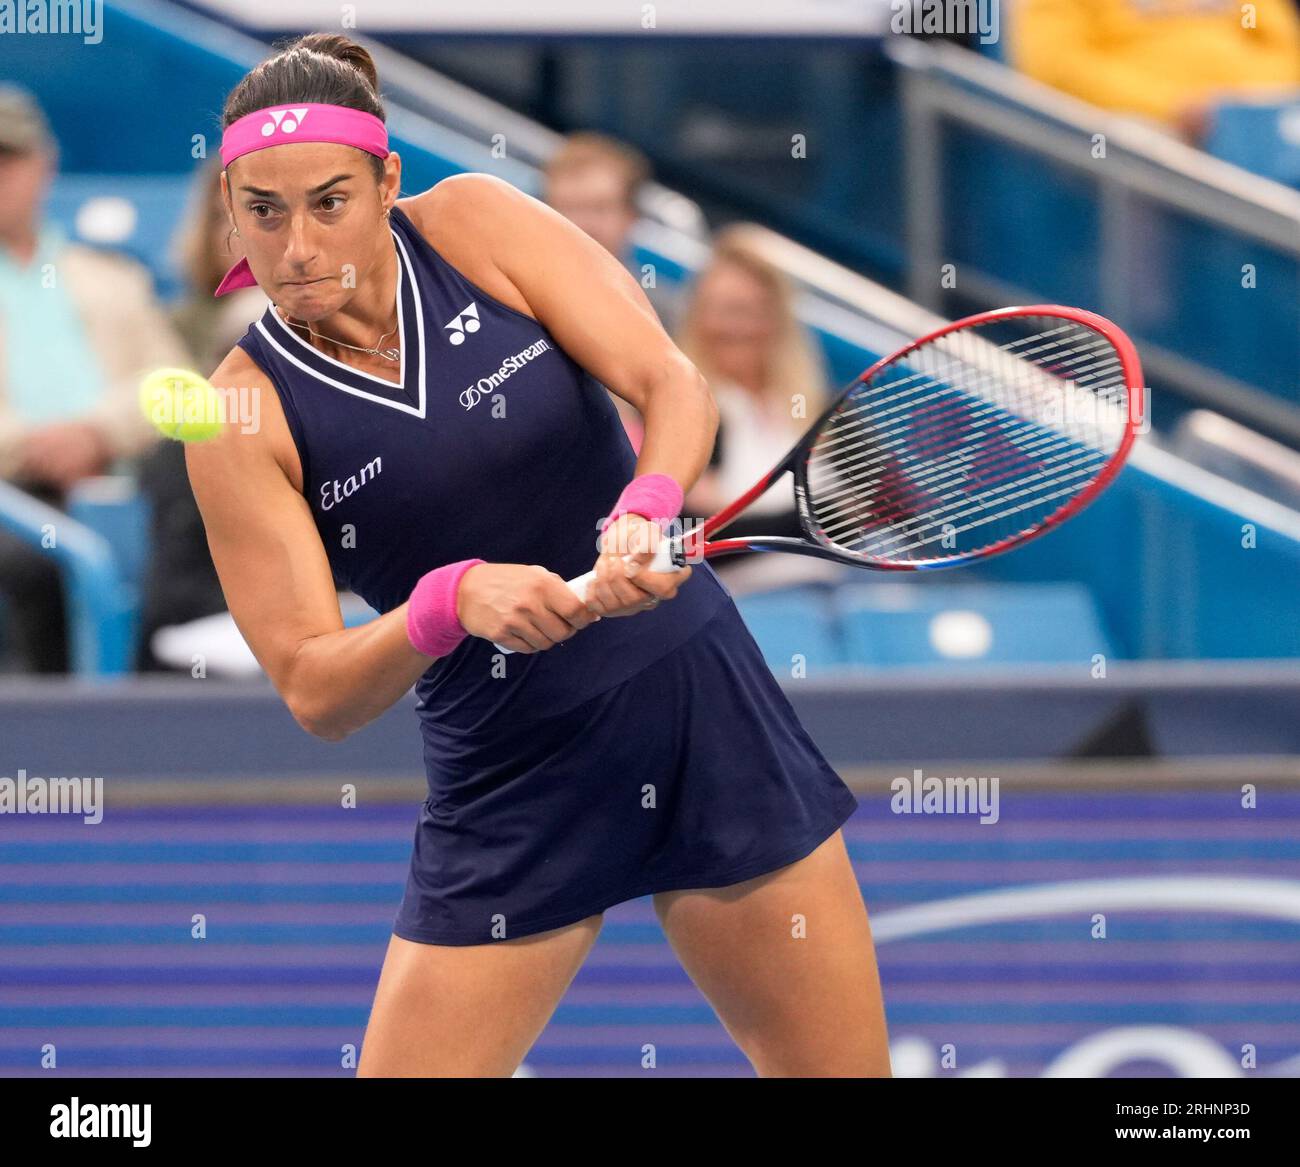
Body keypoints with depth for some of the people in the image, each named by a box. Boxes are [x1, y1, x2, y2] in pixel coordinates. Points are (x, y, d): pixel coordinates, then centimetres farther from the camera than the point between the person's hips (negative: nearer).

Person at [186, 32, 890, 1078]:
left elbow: (673, 383, -12)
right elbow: (314, 693, -15)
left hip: (701, 710, 1)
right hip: (511, 785, -1)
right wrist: (449, 603, -34)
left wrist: (648, 507, -34)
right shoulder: (247, 414, -10)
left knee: (844, 1070, 3)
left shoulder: (475, 225, -7)